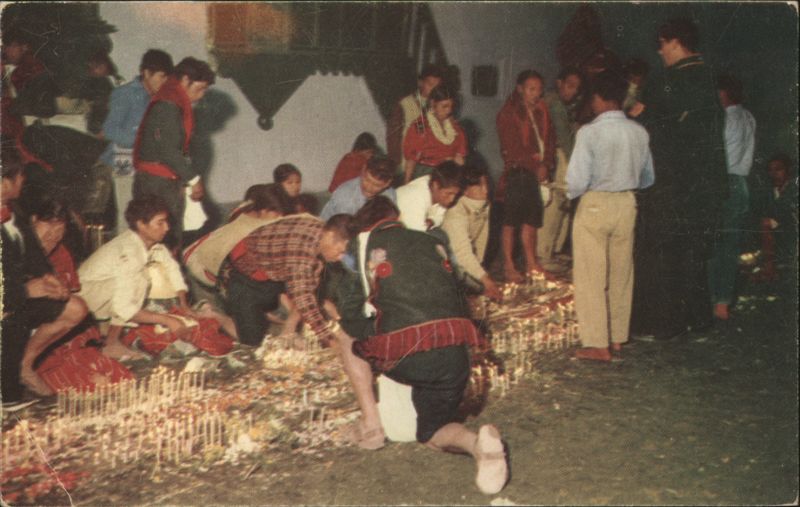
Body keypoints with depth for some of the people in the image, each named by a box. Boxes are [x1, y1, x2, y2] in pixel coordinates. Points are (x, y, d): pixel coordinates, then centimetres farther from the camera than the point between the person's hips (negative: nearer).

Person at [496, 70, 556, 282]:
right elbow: (511, 149, -11)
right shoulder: (508, 113, -6)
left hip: (539, 172, 6)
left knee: (531, 220, 11)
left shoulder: (542, 111, 12)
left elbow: (550, 139, 11)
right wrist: (535, 165, -11)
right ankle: (508, 266, 5)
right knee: (511, 222, -1)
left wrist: (546, 165, -4)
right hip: (517, 171, -6)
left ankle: (531, 264, 20)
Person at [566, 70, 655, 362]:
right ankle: (618, 337, 27)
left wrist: (571, 195, 2)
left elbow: (578, 181, -18)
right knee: (621, 273, 16)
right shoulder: (639, 132, -1)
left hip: (595, 205, -5)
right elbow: (648, 178, 7)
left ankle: (597, 344, 5)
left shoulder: (589, 132, -16)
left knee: (590, 276, 4)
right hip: (627, 205, 5)